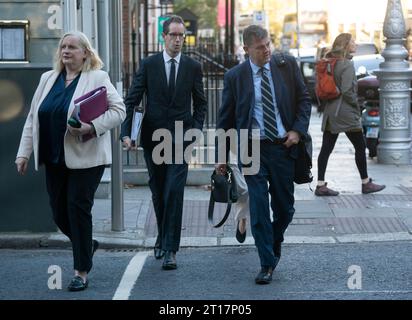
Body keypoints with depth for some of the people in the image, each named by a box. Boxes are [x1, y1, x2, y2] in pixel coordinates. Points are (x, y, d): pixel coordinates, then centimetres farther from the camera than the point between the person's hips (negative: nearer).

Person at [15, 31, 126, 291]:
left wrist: (91, 126, -21)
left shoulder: (98, 78, -3)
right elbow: (33, 118, 14)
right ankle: (88, 245, 36)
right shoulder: (48, 79, 12)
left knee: (78, 209, -6)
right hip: (54, 159, 5)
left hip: (85, 159, -5)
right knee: (59, 212, 7)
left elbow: (119, 111, -8)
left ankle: (82, 272, 4)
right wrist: (24, 152, 9)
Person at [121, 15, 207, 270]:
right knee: (158, 193, 12)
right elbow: (132, 100, 0)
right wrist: (126, 132, -11)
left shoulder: (193, 67, 3)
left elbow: (201, 103, 10)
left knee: (174, 193, -11)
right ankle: (163, 237, 33)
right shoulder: (148, 65, 1)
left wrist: (196, 129, -4)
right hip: (153, 136, 1)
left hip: (180, 138, -1)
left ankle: (170, 249, -10)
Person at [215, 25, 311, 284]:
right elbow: (226, 118, 6)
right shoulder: (235, 76, 0)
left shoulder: (287, 65, 2)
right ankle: (267, 265, 5)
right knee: (259, 209, -4)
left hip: (284, 146, 1)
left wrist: (298, 130, -6)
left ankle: (276, 240, 38)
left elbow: (304, 99, 9)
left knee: (285, 207, 8)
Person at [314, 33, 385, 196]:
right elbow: (346, 91, -21)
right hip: (346, 113, -8)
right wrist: (356, 103, -6)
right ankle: (366, 183, 14)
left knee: (326, 149, 4)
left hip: (330, 111, 8)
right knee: (360, 147, 6)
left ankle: (321, 185, 2)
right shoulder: (347, 65, -14)